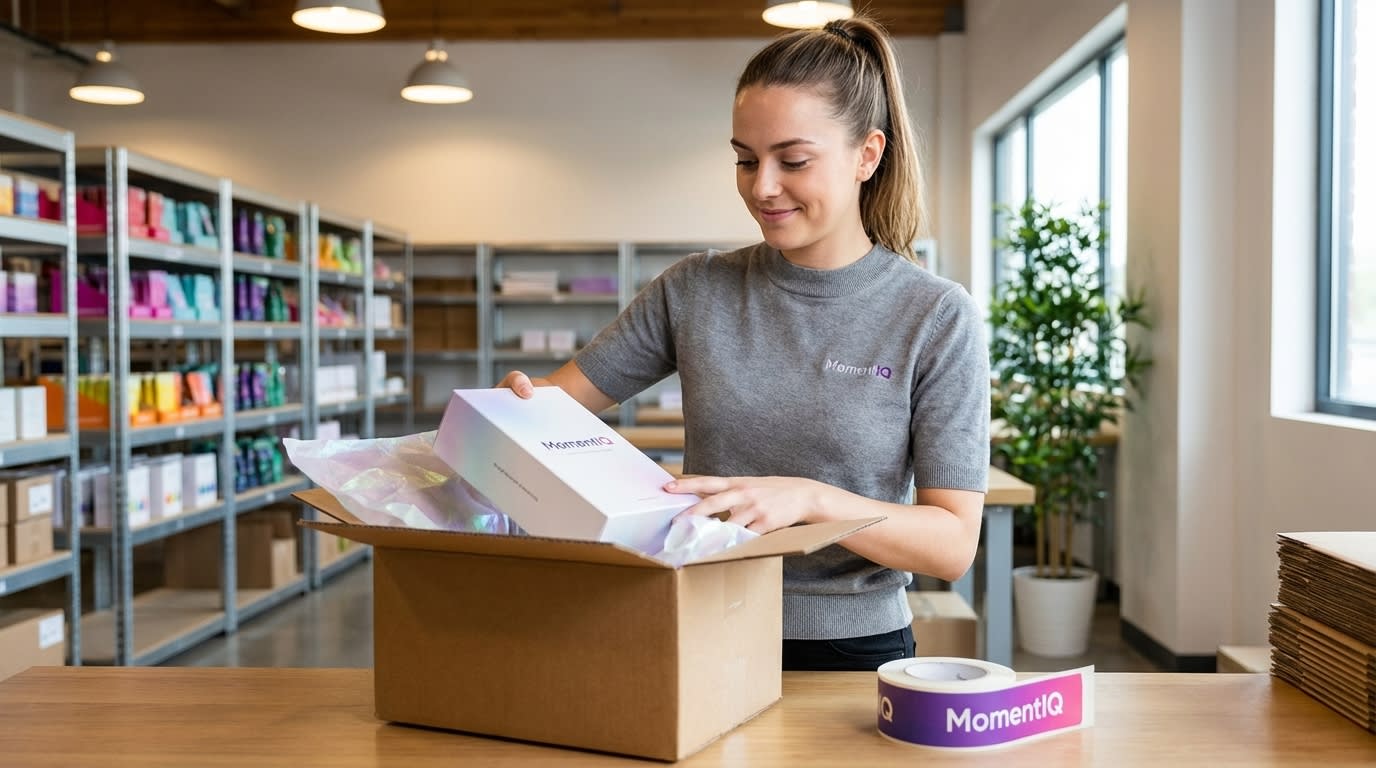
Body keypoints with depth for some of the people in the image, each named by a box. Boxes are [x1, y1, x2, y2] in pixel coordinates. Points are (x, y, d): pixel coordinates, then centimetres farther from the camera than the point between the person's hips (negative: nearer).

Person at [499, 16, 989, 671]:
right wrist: (520, 403, -13)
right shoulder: (693, 291, 5)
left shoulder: (937, 317, -4)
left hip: (854, 650, -1)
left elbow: (954, 544, -7)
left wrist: (812, 498, -22)